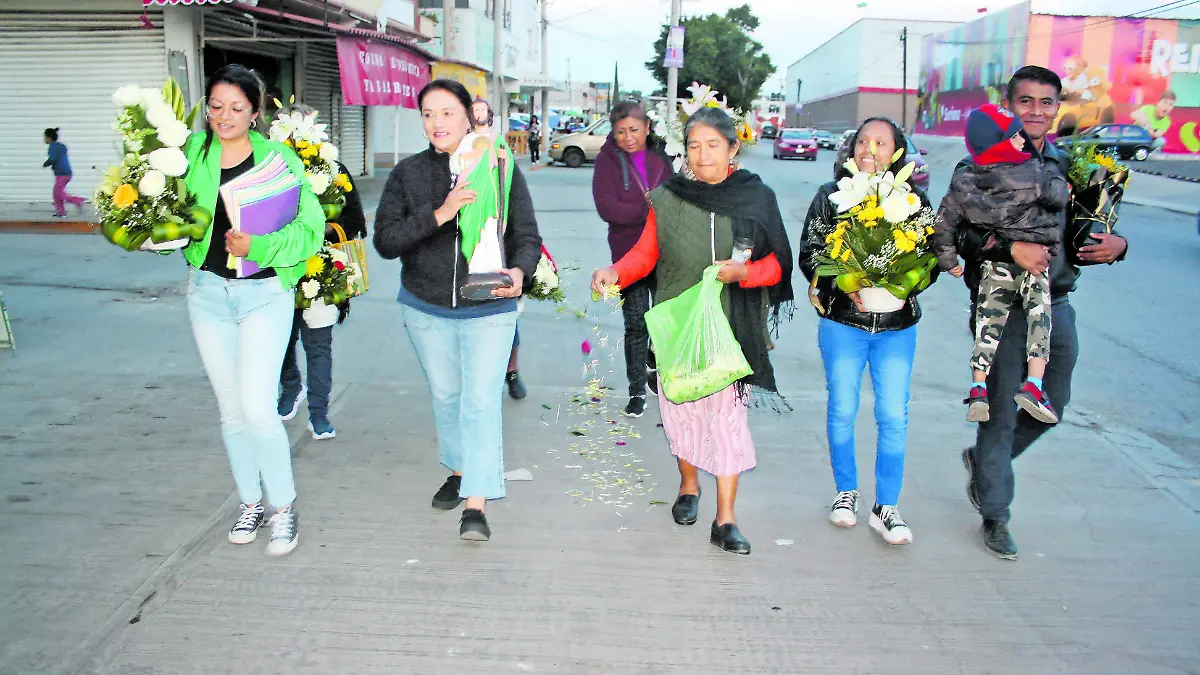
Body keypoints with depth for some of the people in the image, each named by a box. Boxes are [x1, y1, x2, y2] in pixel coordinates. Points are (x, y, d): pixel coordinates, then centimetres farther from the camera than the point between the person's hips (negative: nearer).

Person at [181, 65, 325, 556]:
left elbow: (311, 229, -9)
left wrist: (257, 245, -20)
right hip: (208, 290, 4)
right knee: (231, 410, 11)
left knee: (258, 409, -11)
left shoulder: (279, 158, -6)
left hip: (265, 293, -3)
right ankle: (251, 502, 29)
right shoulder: (192, 152, 2)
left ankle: (284, 507, 9)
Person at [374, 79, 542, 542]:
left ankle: (476, 505, -3)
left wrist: (519, 271, -26)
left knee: (481, 400, -8)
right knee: (446, 395, 18)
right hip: (425, 308, 3)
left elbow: (527, 236, -4)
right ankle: (459, 470, 40)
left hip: (489, 310, -3)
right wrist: (439, 215, -23)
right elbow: (385, 240, -10)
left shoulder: (501, 170, -5)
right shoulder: (408, 174, -2)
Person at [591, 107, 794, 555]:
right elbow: (645, 253, 5)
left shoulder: (757, 197, -1)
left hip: (732, 328, -1)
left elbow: (777, 264, 1)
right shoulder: (667, 198, 1)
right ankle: (688, 486, 37)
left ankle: (725, 519, 6)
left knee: (728, 414, -2)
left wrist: (743, 272, -17)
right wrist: (615, 272, -14)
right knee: (681, 407, 11)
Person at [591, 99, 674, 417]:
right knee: (636, 324, 4)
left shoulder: (661, 157, 2)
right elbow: (607, 208, -16)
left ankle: (655, 363, 39)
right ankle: (637, 391, 17)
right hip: (628, 254, -2)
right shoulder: (607, 160, -5)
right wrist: (649, 209, -22)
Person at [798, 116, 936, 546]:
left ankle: (886, 508, 14)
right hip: (842, 321, 0)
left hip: (897, 326, 1)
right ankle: (846, 493, 27)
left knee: (894, 416, 0)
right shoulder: (832, 196, 0)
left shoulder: (913, 200, 3)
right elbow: (809, 254, -2)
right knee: (842, 410, 8)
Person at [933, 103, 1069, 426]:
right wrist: (1059, 181, 22)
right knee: (1040, 318, 4)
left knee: (988, 323, 9)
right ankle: (1033, 386, -8)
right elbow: (1058, 198, 0)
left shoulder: (964, 181, -4)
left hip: (993, 264, 3)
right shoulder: (1032, 173, -14)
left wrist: (948, 260, 10)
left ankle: (978, 389, 5)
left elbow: (944, 221, 0)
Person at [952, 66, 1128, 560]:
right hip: (1001, 308, -6)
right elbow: (951, 231, -15)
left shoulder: (1068, 166, 12)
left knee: (1050, 408, 16)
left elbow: (1084, 234, 19)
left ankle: (983, 460, 41)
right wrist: (1011, 248, -25)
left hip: (1056, 306, 6)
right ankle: (995, 516, 19)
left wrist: (1115, 245, -2)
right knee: (1002, 411, 2)